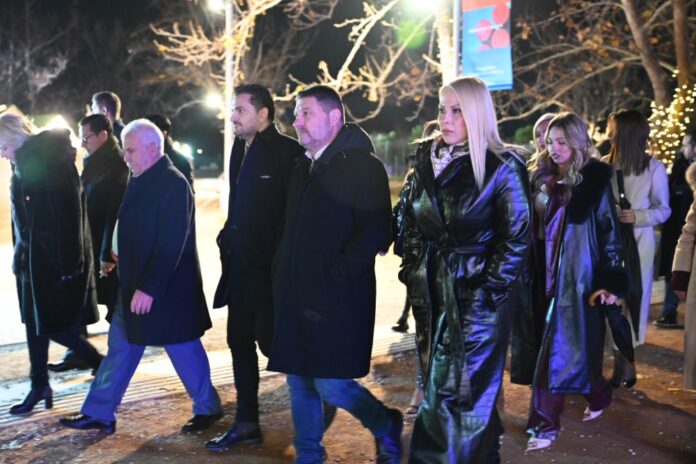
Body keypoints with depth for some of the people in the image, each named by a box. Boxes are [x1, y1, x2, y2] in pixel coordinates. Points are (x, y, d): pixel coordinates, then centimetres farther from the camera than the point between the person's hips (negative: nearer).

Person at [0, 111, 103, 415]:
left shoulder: (54, 164, -17)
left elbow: (69, 216, -20)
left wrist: (69, 264, -21)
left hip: (57, 261, -8)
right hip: (33, 259, 8)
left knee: (54, 326, -2)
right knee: (35, 324, 11)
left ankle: (102, 366, 17)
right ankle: (39, 387, 21)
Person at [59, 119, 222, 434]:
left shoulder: (173, 184, -19)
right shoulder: (139, 180, 8)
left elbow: (171, 245, -23)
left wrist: (148, 288, -24)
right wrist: (118, 257, 8)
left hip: (165, 289, -9)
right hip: (134, 285, 9)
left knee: (183, 350, 6)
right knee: (120, 348, 14)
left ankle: (208, 408, 24)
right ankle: (99, 413, 24)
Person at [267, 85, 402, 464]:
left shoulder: (361, 165, -10)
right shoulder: (303, 167, 15)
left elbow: (377, 232, -19)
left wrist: (335, 276, -19)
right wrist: (286, 278, 11)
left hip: (336, 298, -8)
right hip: (298, 297, 8)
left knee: (330, 383, -6)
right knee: (300, 381, 12)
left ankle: (386, 426, 21)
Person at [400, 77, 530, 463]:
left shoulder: (503, 167, -10)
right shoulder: (427, 159, 7)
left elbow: (515, 239, -10)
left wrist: (489, 290, -13)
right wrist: (412, 271, 8)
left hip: (475, 297, -6)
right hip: (431, 294, 6)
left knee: (464, 389, 0)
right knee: (437, 384, 14)